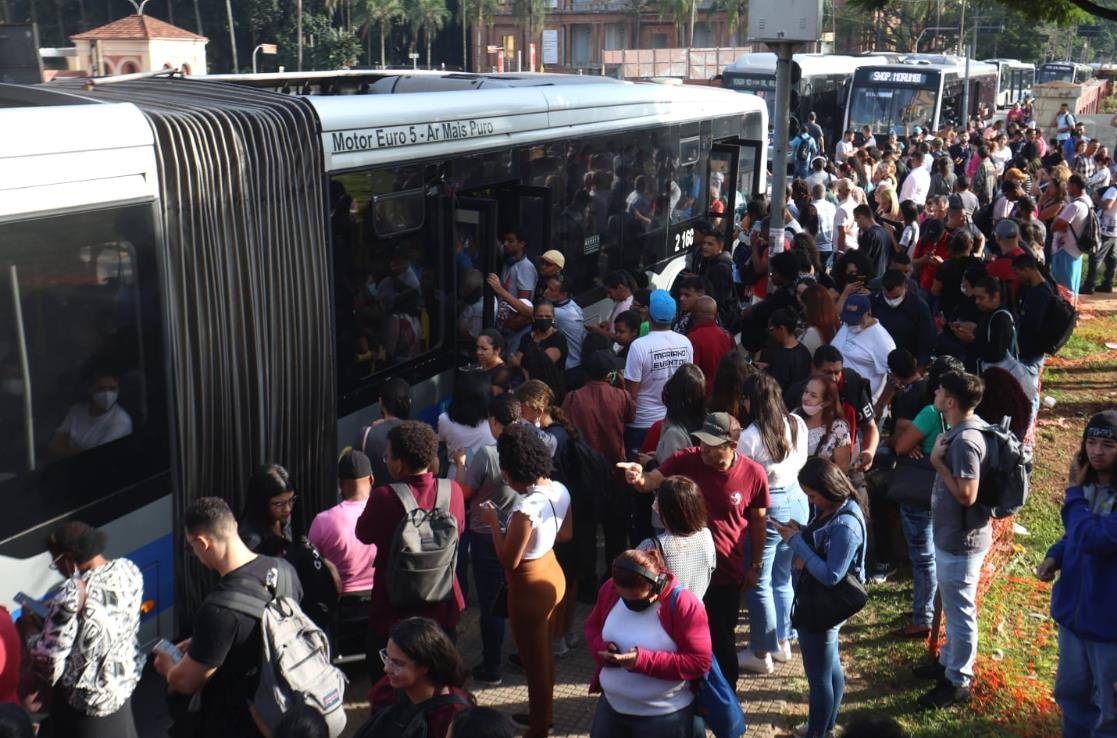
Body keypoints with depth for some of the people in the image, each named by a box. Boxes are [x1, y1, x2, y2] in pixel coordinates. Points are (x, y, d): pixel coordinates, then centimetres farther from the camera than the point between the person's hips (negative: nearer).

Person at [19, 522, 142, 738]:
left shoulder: (73, 594, -31)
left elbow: (49, 665, -26)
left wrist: (30, 630, -9)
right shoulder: (128, 569, -9)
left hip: (86, 701, -7)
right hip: (124, 682, 7)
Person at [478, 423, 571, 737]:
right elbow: (565, 535, 9)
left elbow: (509, 561, -24)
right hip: (553, 575, 9)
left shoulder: (526, 508, -32)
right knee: (544, 652, 27)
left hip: (530, 587, -9)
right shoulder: (560, 490, -7)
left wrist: (494, 522, -14)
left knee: (534, 661, 12)